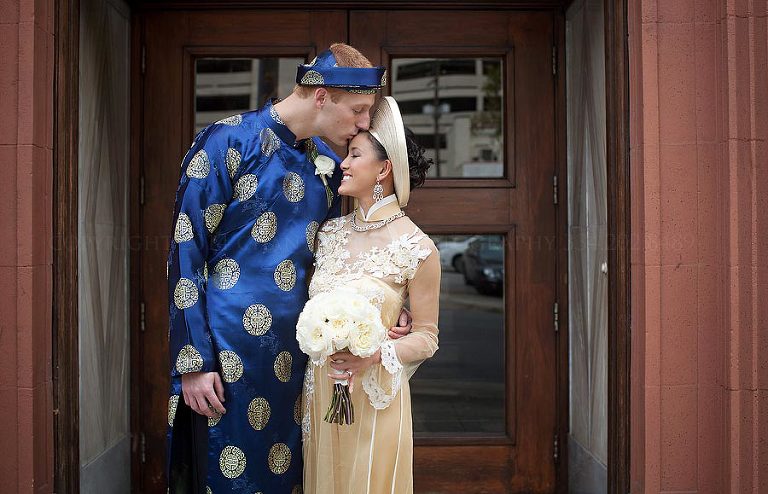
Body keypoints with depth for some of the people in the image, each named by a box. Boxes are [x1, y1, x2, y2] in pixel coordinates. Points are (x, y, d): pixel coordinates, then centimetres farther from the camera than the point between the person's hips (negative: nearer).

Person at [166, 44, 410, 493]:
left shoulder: (328, 166, 9)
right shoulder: (227, 143, -9)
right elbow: (187, 252, -11)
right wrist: (194, 362, -15)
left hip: (293, 355, 6)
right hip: (227, 352, -5)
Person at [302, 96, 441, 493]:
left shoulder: (416, 248, -12)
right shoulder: (330, 232, 4)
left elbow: (427, 337, -6)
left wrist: (376, 355, -21)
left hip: (374, 399, -5)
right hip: (321, 394, 5)